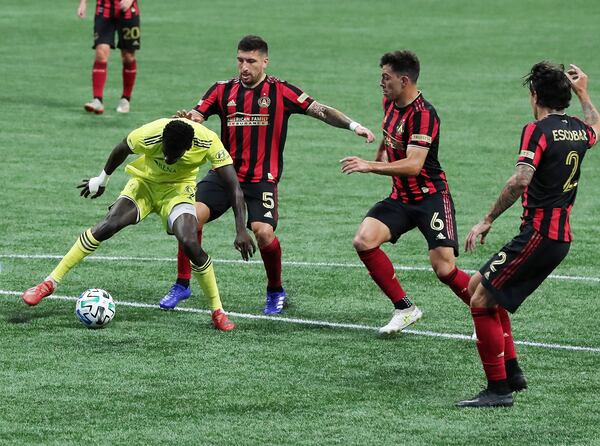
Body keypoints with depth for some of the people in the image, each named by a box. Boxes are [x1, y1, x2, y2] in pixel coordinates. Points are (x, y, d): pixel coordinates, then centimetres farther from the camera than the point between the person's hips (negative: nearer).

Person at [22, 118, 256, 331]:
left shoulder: (208, 143, -32)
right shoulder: (148, 135, -31)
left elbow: (234, 188, -25)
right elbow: (121, 150, -7)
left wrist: (241, 231, -32)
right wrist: (102, 179, 10)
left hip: (178, 188, 0)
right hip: (145, 182, 0)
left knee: (190, 244, -24)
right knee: (107, 226, -20)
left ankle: (217, 311, -6)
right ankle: (50, 282, -10)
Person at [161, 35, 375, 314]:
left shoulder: (280, 92, -1)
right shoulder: (223, 90, 7)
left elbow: (320, 111, -4)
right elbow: (196, 117, 1)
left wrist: (353, 125, -16)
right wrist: (187, 118, -23)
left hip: (262, 179, -3)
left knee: (263, 233, -20)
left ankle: (276, 292, 7)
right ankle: (182, 284, 1)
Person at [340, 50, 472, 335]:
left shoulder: (423, 114, -22)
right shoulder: (390, 103, 4)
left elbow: (413, 164, -32)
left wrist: (371, 167, -39)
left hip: (431, 197, -8)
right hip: (401, 197, 8)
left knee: (444, 270, -16)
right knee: (364, 241, -13)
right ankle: (404, 308, -3)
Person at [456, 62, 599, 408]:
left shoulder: (538, 130, -13)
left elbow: (520, 181, -26)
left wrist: (488, 220, -21)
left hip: (539, 234, -9)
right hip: (561, 237, 9)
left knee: (481, 300, -8)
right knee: (481, 285, 20)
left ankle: (499, 389, -9)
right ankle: (512, 371, 18)